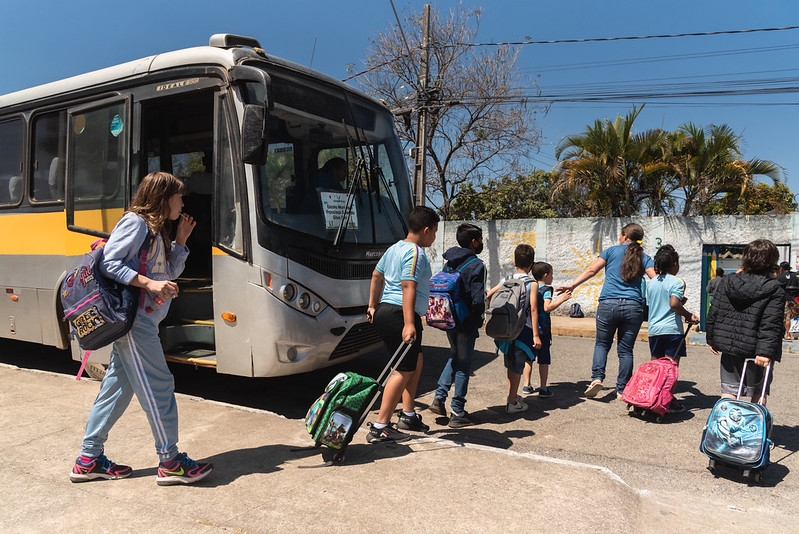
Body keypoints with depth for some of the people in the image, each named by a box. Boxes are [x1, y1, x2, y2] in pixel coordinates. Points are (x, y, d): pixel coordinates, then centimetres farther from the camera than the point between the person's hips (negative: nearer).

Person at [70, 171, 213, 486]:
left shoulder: (156, 230, 19)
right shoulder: (135, 223, -9)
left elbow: (170, 273, 19)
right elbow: (108, 263, -17)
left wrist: (181, 240, 13)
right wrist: (149, 283, -24)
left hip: (142, 320, 10)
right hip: (134, 318, -10)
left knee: (117, 386, 13)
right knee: (158, 387, -5)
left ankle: (89, 460, 23)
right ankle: (170, 462, 6)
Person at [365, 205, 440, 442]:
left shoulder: (395, 248, 17)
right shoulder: (416, 253, -13)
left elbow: (376, 275, 25)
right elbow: (408, 288, -24)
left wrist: (372, 306, 31)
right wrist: (408, 324, -29)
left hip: (384, 311, 10)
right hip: (399, 315, -10)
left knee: (415, 360, 20)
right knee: (404, 369, -6)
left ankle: (408, 415, 26)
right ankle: (379, 427, -4)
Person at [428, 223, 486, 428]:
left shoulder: (450, 262, 8)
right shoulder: (476, 265, -15)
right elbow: (478, 299, -20)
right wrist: (479, 319, -4)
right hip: (466, 322, -7)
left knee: (454, 356, 25)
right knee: (463, 365, 4)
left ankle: (439, 397, 18)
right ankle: (457, 413, 11)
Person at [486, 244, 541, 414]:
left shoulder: (505, 281, 4)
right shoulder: (532, 283, -8)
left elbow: (488, 297, 3)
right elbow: (533, 309, -13)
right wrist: (535, 335, -12)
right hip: (523, 329, -5)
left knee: (511, 364, 19)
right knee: (517, 366, 3)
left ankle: (511, 395, 33)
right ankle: (512, 403, 8)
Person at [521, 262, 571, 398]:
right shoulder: (546, 290, -11)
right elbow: (547, 308, -24)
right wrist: (562, 299, -19)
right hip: (541, 329, -6)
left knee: (528, 358, 13)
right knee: (544, 360, 2)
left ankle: (527, 385, 17)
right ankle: (543, 389, 6)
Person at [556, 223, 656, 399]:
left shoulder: (612, 251, 6)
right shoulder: (644, 257, 10)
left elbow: (591, 270, 0)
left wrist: (572, 285, 4)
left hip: (608, 304, -1)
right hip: (634, 307, 1)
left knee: (602, 343, 14)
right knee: (626, 349, 9)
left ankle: (597, 377, -5)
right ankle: (622, 390, 11)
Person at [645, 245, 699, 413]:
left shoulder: (650, 283, 11)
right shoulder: (677, 282, -8)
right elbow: (674, 304, -22)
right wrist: (689, 315, -7)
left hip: (654, 329, 5)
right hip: (672, 329, -5)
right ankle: (670, 401, 6)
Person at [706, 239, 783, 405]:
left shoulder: (727, 282, 1)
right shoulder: (775, 290, -10)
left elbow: (713, 313, 4)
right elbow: (771, 324, -19)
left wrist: (712, 339, 12)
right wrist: (766, 351, -21)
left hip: (729, 347, 3)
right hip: (756, 350, -3)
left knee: (729, 390, 10)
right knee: (758, 393, 14)